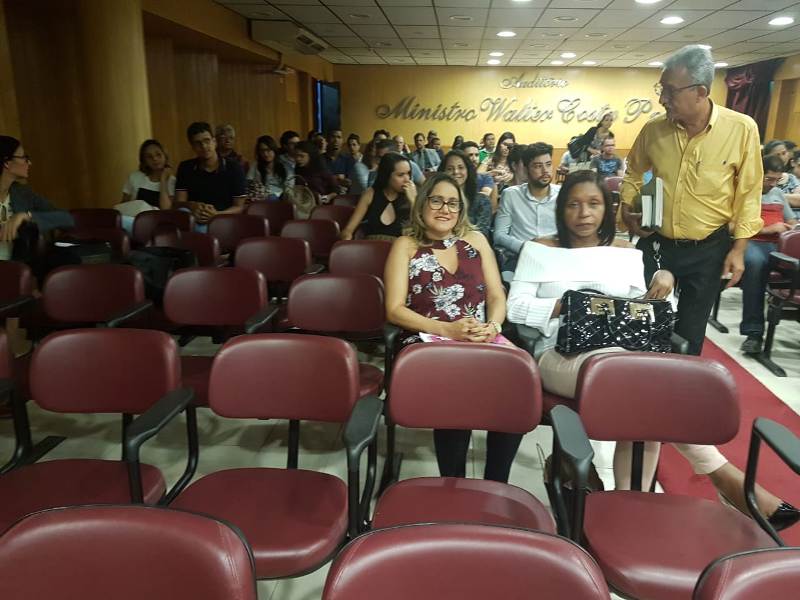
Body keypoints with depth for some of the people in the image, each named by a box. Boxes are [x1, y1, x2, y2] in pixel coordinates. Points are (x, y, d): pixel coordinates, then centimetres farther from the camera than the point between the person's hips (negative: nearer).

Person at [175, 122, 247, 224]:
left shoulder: (234, 168, -1)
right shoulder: (185, 168, 7)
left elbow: (239, 207, -2)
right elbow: (178, 203, 2)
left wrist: (216, 215, -23)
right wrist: (192, 206, -23)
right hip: (194, 221, 1)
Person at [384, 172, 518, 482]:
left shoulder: (475, 240, 16)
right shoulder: (406, 246, 7)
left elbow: (497, 296, 12)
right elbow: (395, 310, -2)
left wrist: (492, 327, -11)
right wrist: (447, 330, -15)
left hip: (480, 342, 3)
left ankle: (495, 486, -10)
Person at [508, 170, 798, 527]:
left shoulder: (626, 252, 19)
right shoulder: (540, 250, 9)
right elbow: (516, 307, 0)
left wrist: (661, 281, -2)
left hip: (623, 359, 4)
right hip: (562, 356, -3)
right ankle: (722, 474, -21)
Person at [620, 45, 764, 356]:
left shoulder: (741, 129, -13)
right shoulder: (653, 129, -6)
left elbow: (749, 193, -6)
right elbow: (634, 174, 11)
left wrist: (738, 248, -7)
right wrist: (627, 210, -5)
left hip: (708, 249, -2)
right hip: (655, 243, 2)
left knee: (691, 330, 12)